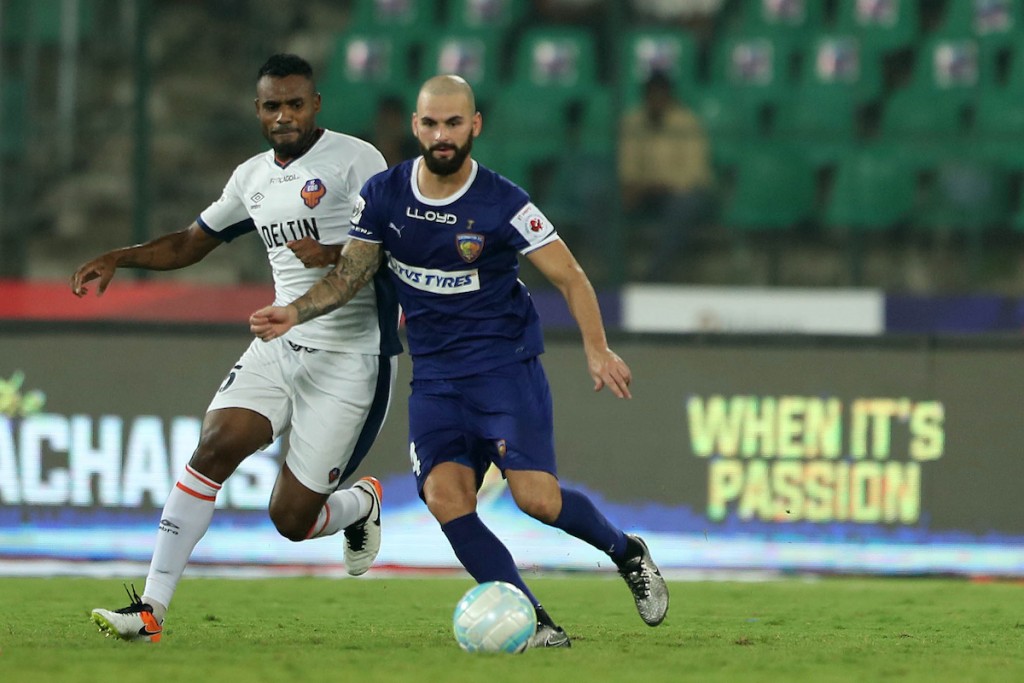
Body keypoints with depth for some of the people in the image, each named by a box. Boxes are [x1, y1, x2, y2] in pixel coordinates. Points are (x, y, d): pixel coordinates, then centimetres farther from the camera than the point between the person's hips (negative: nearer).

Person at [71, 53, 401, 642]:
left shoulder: (354, 159, -9)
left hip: (349, 360, -6)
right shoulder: (254, 178, 13)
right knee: (215, 447, -17)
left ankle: (361, 505, 32)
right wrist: (120, 258, 9)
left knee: (292, 519, -4)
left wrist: (336, 254, -31)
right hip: (280, 345, 6)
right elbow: (190, 244, 24)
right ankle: (152, 608, -16)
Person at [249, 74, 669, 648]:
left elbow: (569, 276, -7)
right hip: (435, 377, 4)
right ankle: (536, 626, -14)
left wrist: (597, 350, -16)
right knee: (446, 498, -18)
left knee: (537, 498, -18)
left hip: (506, 364, -4)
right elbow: (351, 273, 9)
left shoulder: (502, 203, -12)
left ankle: (627, 553, 13)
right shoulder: (383, 194, -1)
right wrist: (295, 313, -6)